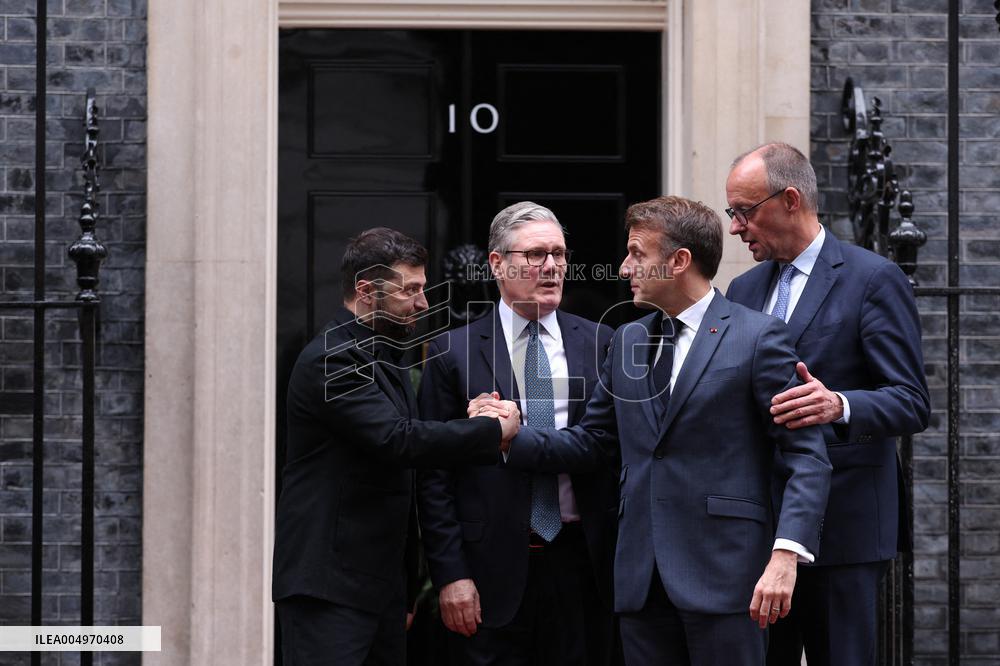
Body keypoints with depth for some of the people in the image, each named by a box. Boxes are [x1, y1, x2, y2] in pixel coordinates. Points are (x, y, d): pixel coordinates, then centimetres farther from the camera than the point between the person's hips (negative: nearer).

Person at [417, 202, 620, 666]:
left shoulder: (600, 345, 8)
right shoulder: (453, 353, 1)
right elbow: (434, 476, -1)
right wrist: (451, 575, -7)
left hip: (582, 562, 2)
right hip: (493, 571, -2)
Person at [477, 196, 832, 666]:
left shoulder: (757, 337, -4)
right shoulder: (627, 341, 16)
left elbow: (807, 456, -8)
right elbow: (589, 442, 18)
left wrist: (785, 555, -19)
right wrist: (513, 437, 2)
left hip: (723, 573, -5)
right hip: (642, 574, 6)